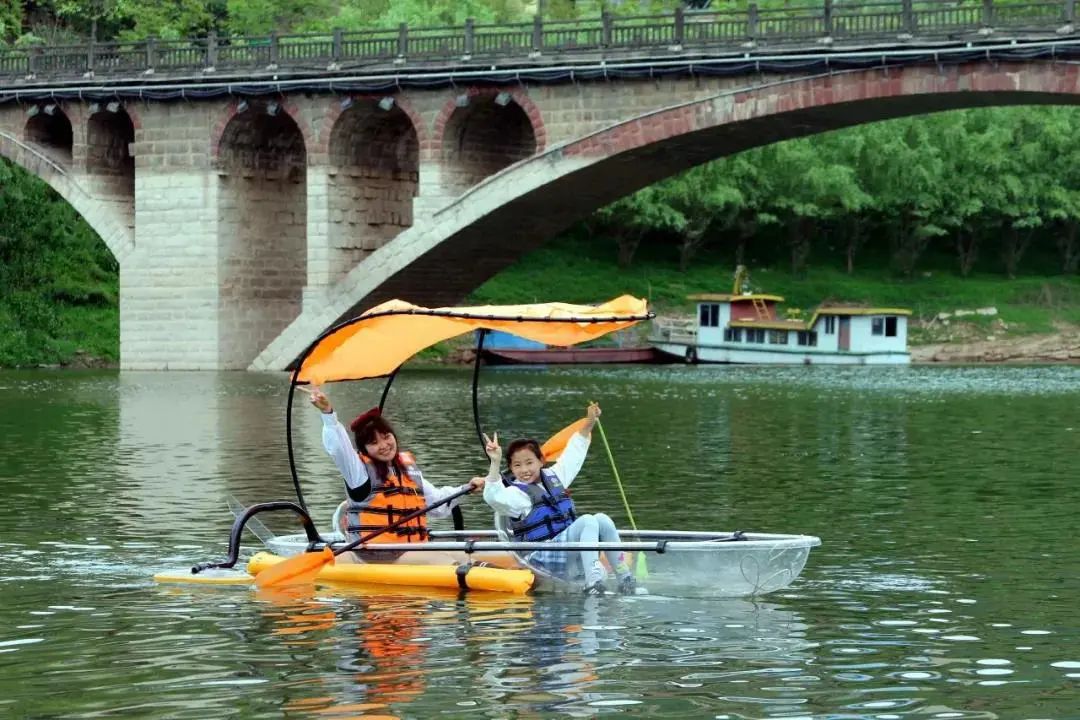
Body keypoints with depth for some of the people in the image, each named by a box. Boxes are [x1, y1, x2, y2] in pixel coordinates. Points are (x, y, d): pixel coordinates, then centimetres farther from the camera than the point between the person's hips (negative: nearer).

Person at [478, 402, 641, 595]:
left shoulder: (553, 478, 17)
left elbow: (573, 454, 31)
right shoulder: (516, 494, -4)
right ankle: (592, 582, -44)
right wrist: (495, 463, -38)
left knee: (602, 519, -15)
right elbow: (493, 497, -26)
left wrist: (589, 423, 32)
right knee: (588, 521, -26)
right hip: (544, 561, -7)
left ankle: (625, 579, -15)